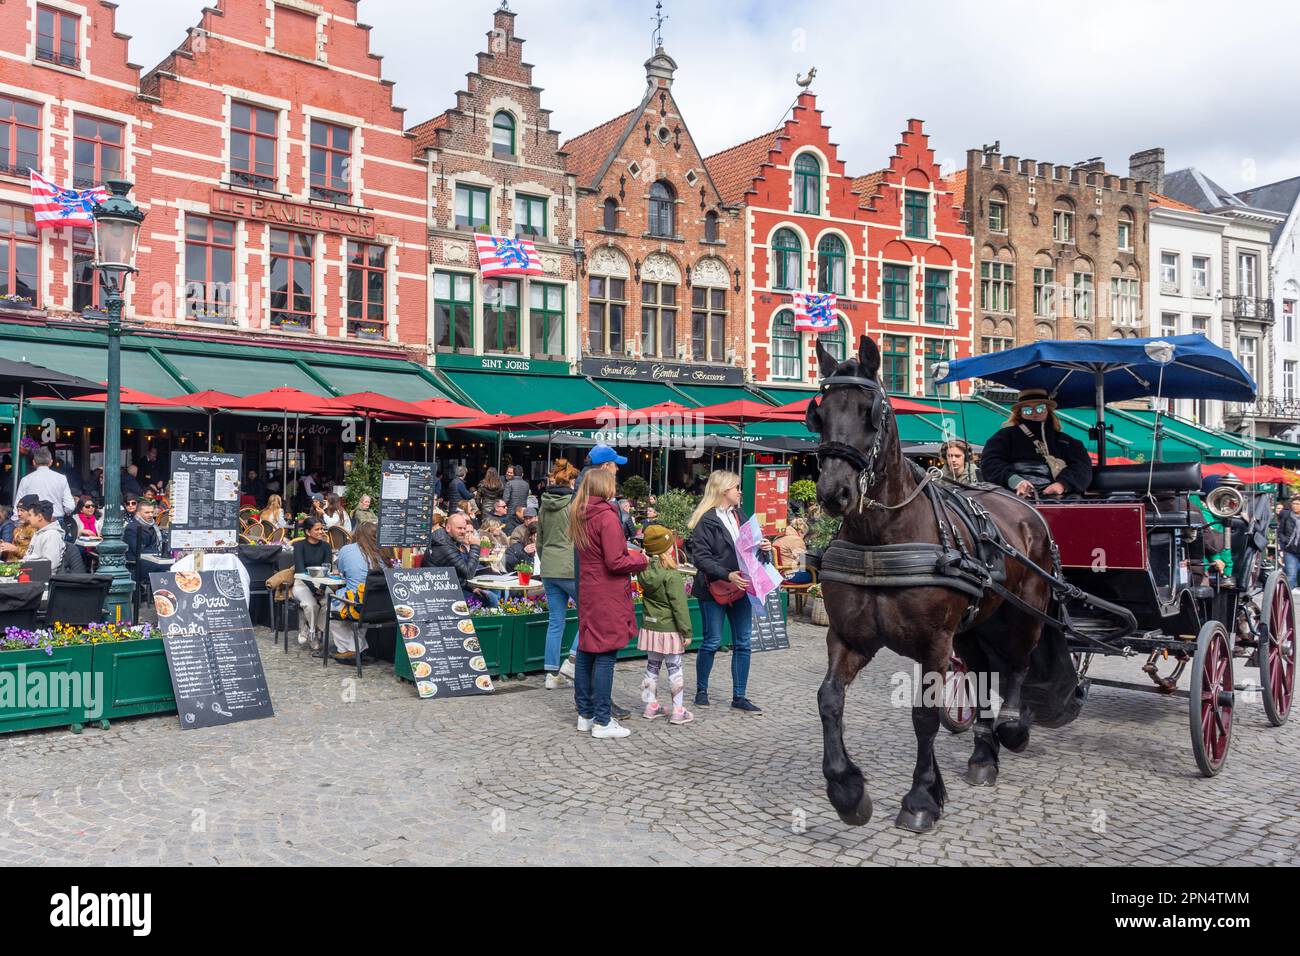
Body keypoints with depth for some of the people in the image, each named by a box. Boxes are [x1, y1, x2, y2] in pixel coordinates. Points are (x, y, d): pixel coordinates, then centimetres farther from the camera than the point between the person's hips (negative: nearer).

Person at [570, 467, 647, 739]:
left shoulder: (580, 516, 11)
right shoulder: (607, 516, -16)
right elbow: (615, 562, -19)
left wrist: (629, 553, 13)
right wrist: (641, 559, -3)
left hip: (587, 592, 9)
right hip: (608, 596, -9)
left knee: (586, 651, 12)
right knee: (605, 656, -4)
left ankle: (585, 714, 21)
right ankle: (602, 721, 0)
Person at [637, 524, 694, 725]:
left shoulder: (644, 571, 0)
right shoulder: (672, 575, -18)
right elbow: (679, 606, -16)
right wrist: (687, 631, -10)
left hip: (649, 627, 6)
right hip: (669, 629, -6)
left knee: (652, 666, 16)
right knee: (674, 668, 4)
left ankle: (651, 705, 24)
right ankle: (678, 710, 8)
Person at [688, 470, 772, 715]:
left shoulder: (739, 516, 12)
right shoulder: (706, 520, -11)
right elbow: (701, 557, -17)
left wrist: (763, 548, -1)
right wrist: (727, 575, -25)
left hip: (740, 588, 7)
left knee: (742, 644, 7)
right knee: (712, 642, 3)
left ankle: (739, 697, 14)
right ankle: (701, 691, 21)